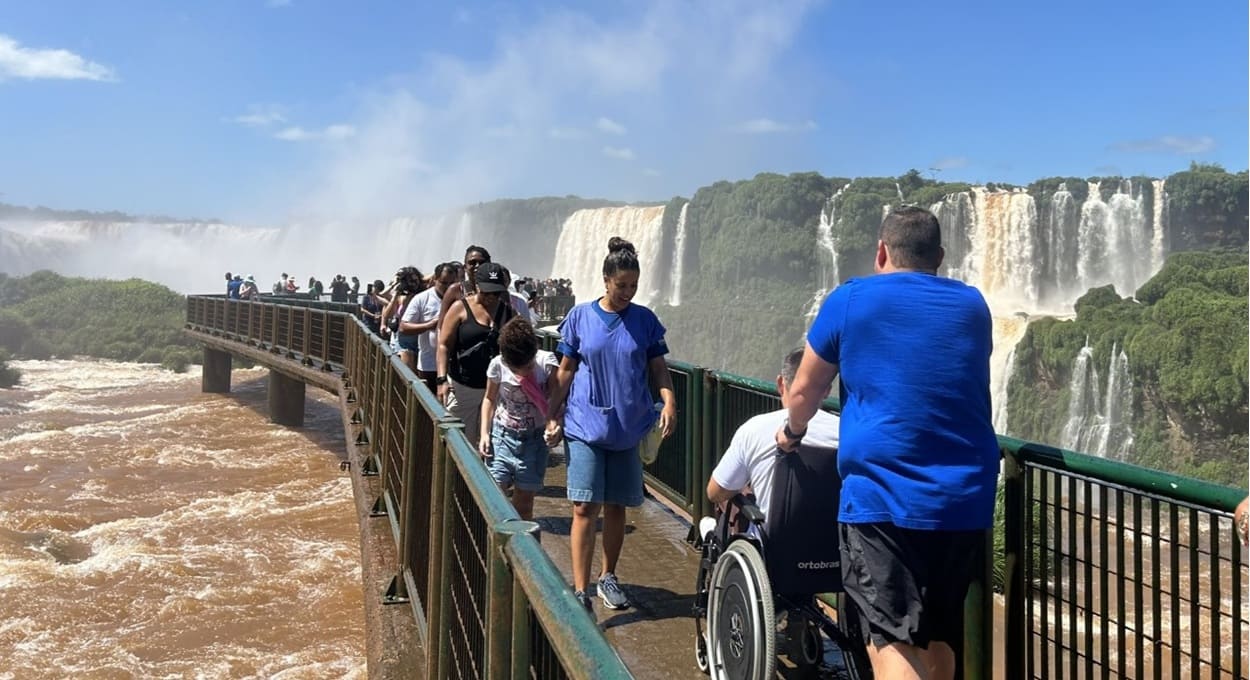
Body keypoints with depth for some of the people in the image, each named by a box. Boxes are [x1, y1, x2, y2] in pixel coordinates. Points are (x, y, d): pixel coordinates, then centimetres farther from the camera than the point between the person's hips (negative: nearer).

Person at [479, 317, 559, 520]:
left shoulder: (546, 362, -15)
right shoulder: (498, 364, -12)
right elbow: (490, 399, 4)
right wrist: (484, 433, -3)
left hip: (533, 439, 0)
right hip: (502, 436, 0)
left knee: (524, 503, 9)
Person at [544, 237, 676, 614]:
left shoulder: (645, 320, 3)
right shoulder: (580, 317, 0)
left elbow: (658, 367, 6)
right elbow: (566, 370, 5)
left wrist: (669, 400, -12)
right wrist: (553, 416, 3)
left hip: (629, 428, 2)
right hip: (585, 426, -2)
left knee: (616, 506, 12)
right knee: (585, 507, -7)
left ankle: (608, 577, 31)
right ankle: (580, 591, -3)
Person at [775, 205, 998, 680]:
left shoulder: (851, 299, 1)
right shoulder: (973, 306, 13)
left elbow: (805, 391, 9)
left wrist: (792, 433, 29)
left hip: (883, 497, -5)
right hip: (967, 501, 5)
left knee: (892, 641, -3)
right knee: (938, 636, 19)